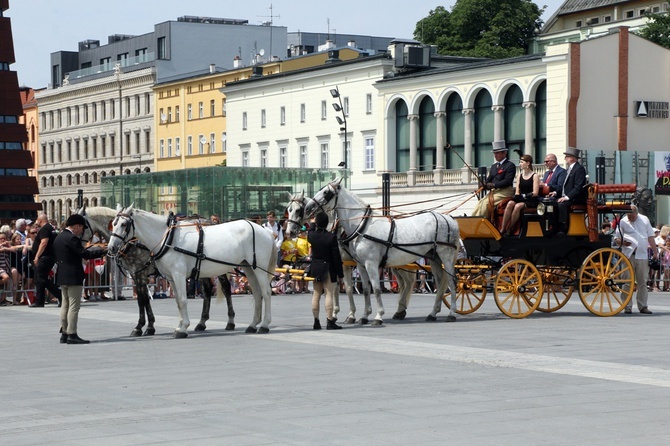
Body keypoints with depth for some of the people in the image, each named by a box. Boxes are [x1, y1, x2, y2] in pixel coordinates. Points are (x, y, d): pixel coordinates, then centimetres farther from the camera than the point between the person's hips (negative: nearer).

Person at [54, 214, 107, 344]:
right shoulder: (72, 238, -16)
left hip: (62, 276, 10)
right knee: (74, 306, -6)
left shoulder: (58, 238, 13)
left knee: (65, 305, 14)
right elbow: (84, 254, -19)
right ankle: (72, 335, -7)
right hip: (73, 277, -10)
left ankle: (64, 334, 16)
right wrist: (103, 251, -9)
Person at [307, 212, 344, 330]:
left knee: (316, 294, 10)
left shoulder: (311, 235, -5)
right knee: (329, 294, -3)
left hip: (315, 268, 4)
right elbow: (336, 256, -12)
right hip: (328, 269, -4)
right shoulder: (331, 237, -15)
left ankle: (316, 322, 13)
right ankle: (330, 322, -6)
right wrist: (340, 273, -6)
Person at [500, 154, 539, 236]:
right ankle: (502, 229, -33)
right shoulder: (519, 175, 16)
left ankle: (509, 229, -25)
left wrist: (524, 195, -17)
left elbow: (535, 193, -8)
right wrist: (517, 196, -11)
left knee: (518, 206, -35)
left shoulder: (535, 176, 0)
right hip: (520, 199, 4)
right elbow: (517, 192, 12)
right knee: (510, 203, -30)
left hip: (531, 201, -4)